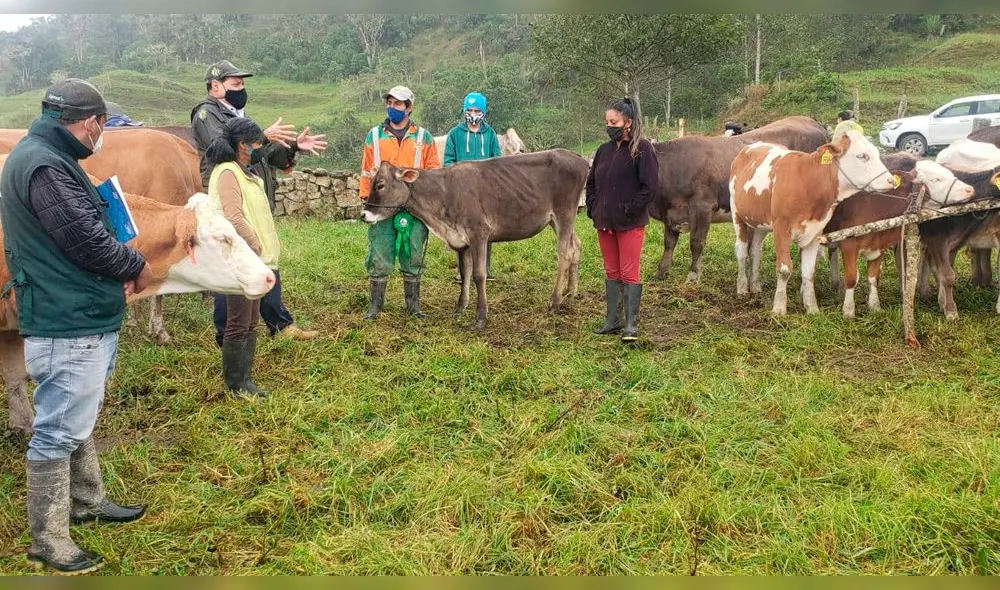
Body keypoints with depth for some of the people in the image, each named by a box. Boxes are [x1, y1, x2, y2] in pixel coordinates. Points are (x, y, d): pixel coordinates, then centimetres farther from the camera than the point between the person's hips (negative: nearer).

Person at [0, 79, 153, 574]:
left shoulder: (50, 157, 15)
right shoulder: (44, 165, -20)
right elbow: (87, 240, -22)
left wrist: (117, 271, 4)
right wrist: (136, 266, -5)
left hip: (81, 316, 11)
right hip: (66, 324, -11)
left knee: (78, 419, 23)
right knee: (59, 430, -1)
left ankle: (88, 501, 39)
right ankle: (48, 542, 10)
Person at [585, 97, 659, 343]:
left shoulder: (642, 148, -9)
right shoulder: (604, 150, 11)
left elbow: (649, 185, -14)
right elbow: (591, 182, 21)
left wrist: (630, 211, -15)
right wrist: (593, 208, 9)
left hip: (630, 223, -6)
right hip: (604, 222, 7)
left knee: (629, 274, -4)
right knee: (611, 272, 13)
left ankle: (632, 324, 2)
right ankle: (613, 320, 22)